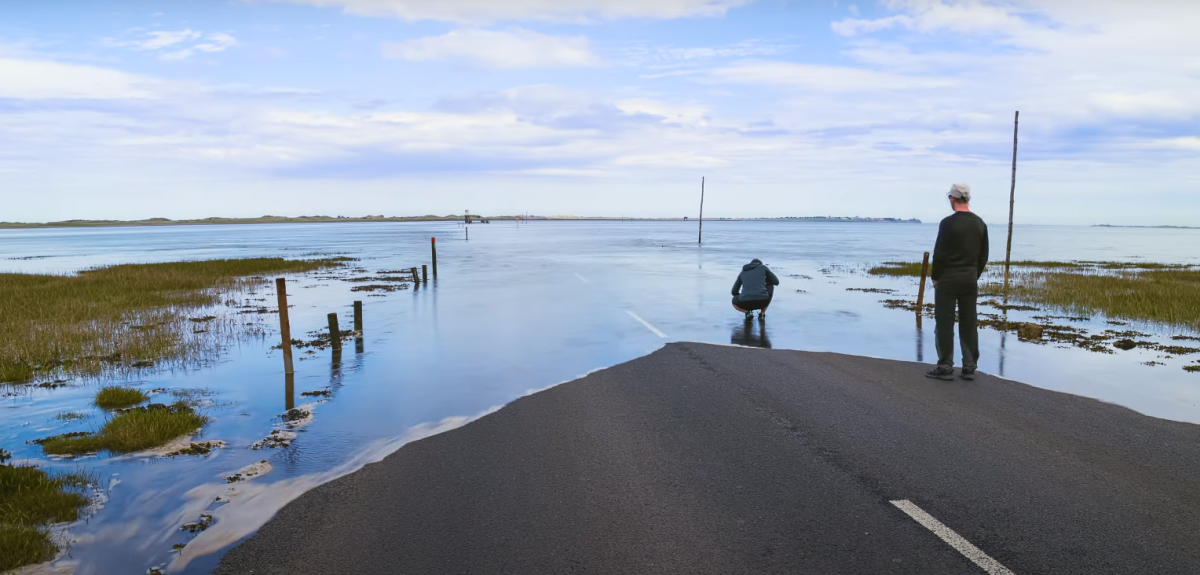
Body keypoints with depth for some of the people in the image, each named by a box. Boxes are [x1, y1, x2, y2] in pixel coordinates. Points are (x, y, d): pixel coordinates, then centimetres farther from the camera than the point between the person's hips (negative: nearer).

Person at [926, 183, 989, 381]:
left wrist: (935, 277, -1)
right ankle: (969, 368, 11)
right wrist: (975, 276, 19)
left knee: (945, 324, 0)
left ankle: (945, 368, 3)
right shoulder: (980, 223, 6)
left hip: (948, 279, -6)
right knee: (969, 324, 9)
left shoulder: (948, 222, -14)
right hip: (970, 280, 6)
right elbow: (983, 256, 10)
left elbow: (939, 254, -14)